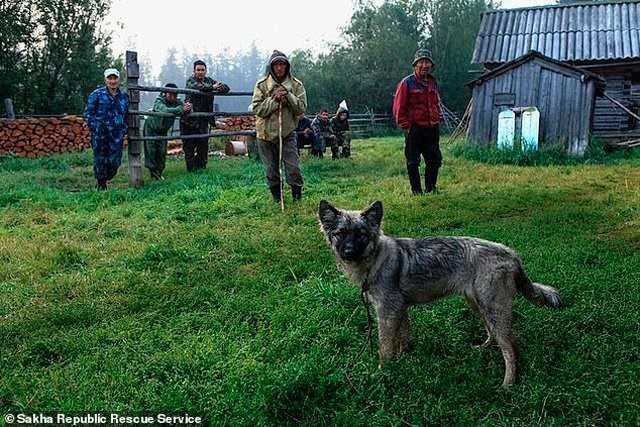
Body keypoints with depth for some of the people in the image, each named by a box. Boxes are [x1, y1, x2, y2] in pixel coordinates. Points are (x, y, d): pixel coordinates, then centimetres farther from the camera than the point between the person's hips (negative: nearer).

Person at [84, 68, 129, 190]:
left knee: (115, 161, 0)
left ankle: (105, 179, 27)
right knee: (100, 160, 2)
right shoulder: (97, 94, 0)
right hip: (100, 135, -3)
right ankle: (101, 185, 18)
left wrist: (124, 130, 13)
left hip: (117, 135, 3)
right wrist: (95, 128, -7)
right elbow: (88, 113, 1)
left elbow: (126, 115, 25)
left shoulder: (124, 97, 14)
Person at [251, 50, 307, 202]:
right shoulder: (262, 85, -3)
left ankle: (297, 195, 15)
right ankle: (277, 198, 27)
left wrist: (288, 96, -18)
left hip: (287, 133, 0)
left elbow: (301, 108, -6)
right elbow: (256, 109, -10)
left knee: (293, 167, -6)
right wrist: (274, 100, -18)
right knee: (271, 170, 10)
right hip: (266, 133, 0)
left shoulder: (296, 85, 0)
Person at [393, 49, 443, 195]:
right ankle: (416, 190, 11)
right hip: (414, 128, -6)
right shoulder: (407, 83, -6)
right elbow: (399, 107, -8)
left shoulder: (433, 83, 14)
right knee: (413, 162, 1)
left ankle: (430, 188, 23)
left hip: (432, 129, 6)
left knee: (435, 160, 9)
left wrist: (438, 118, 14)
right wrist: (406, 126, -10)